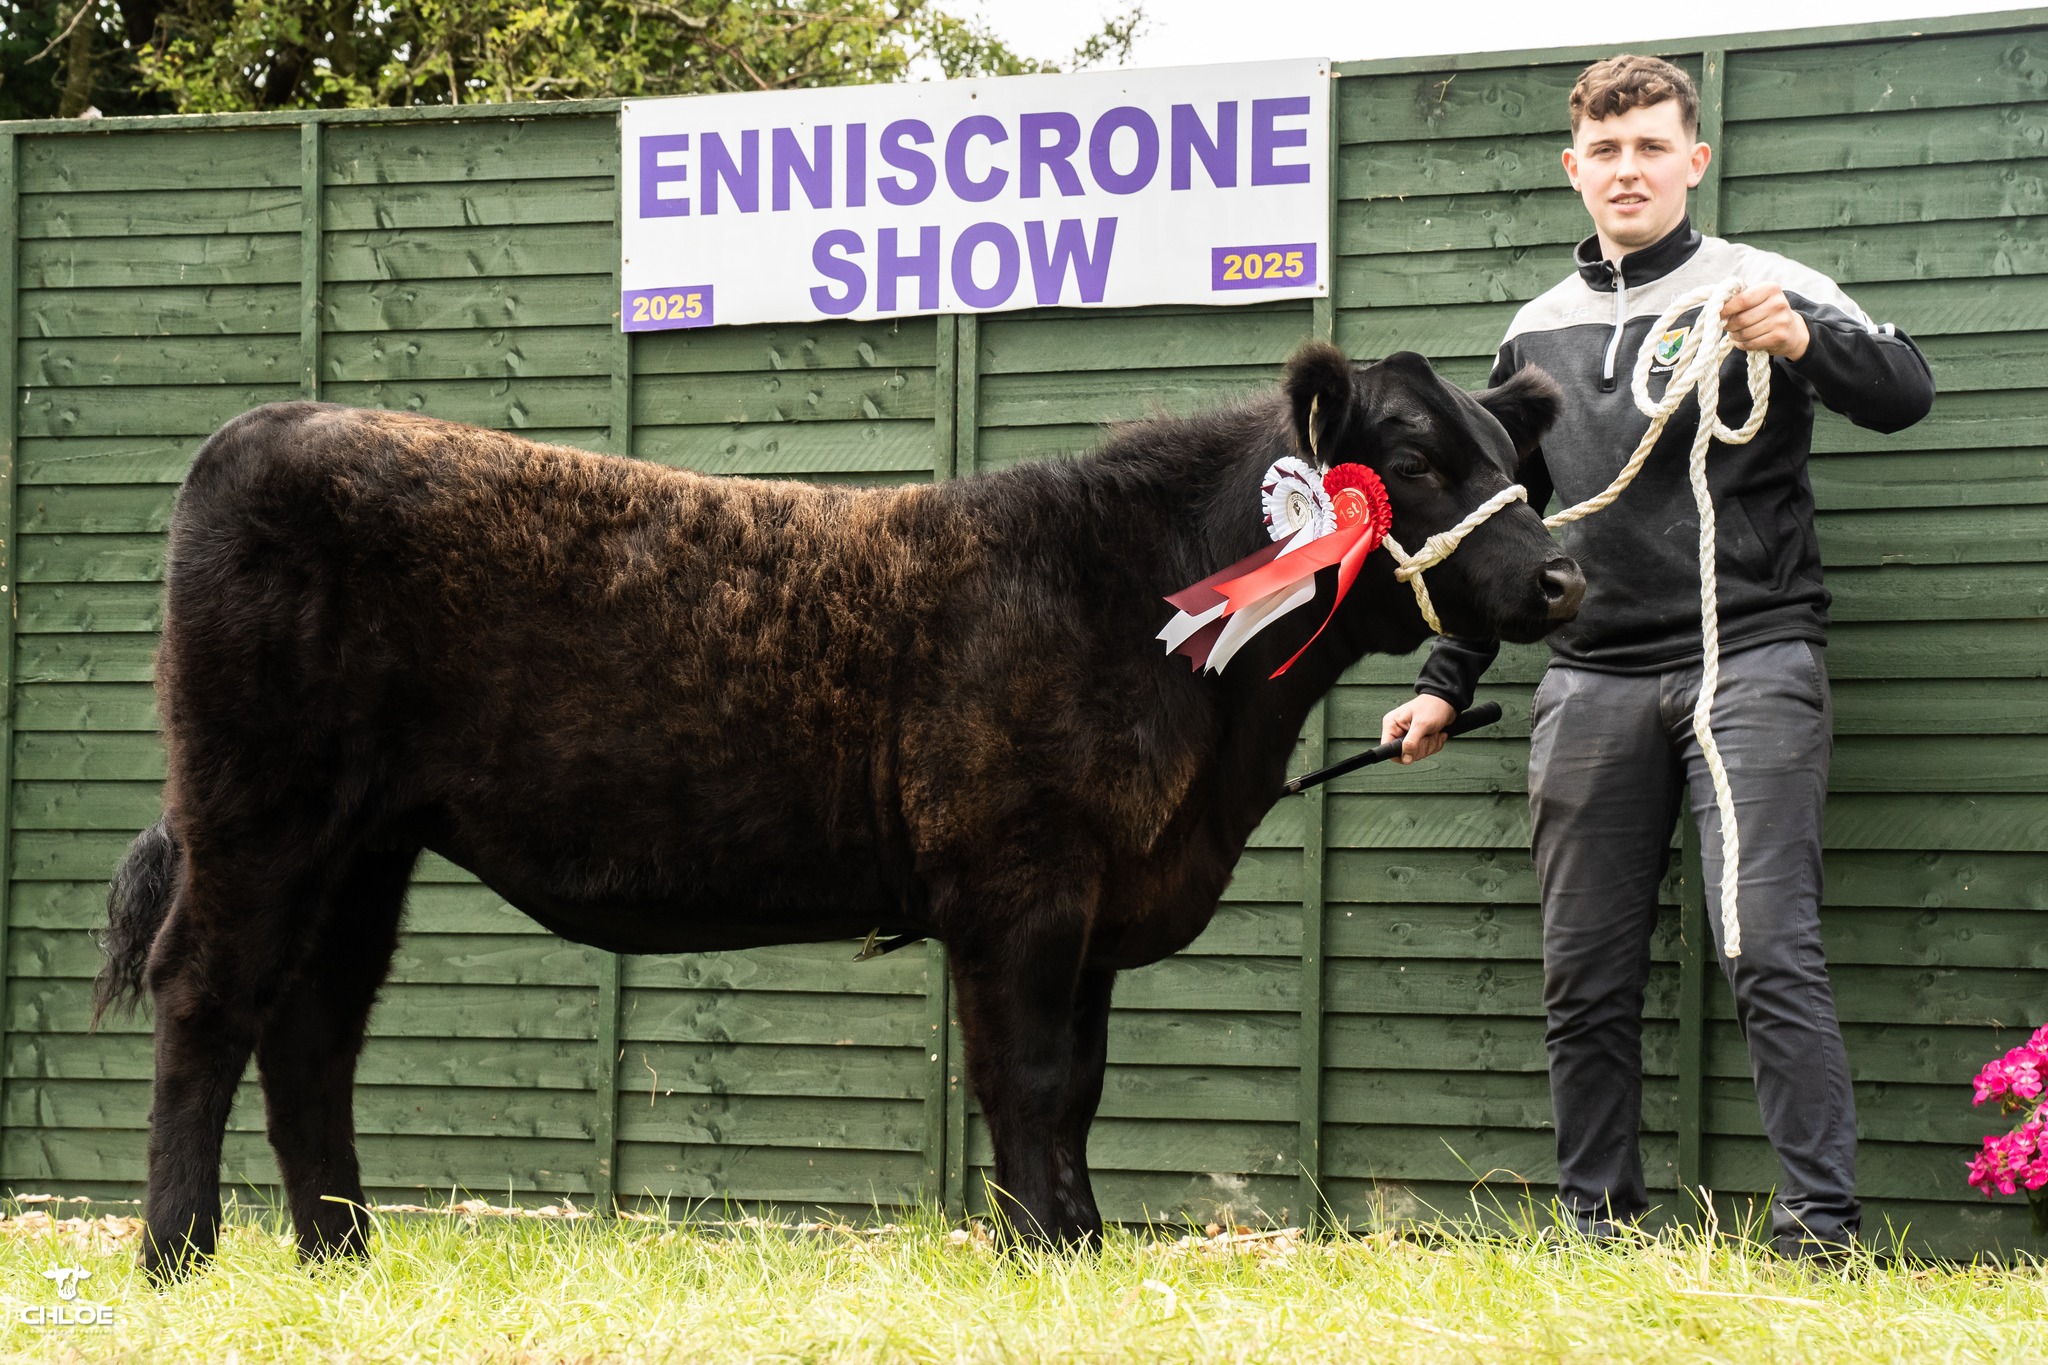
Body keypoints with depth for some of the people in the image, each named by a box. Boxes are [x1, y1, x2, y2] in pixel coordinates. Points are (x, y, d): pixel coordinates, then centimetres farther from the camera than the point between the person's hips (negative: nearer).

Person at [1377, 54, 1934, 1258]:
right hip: (1595, 683, 5)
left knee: (1769, 948, -14)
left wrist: (1806, 342, -30)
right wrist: (1445, 684, 20)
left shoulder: (1758, 287, 4)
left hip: (1750, 660, -5)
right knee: (1586, 977, 2)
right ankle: (1601, 1226, 8)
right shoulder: (1540, 331, 18)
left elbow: (1906, 393, -10)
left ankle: (1823, 1226, -15)